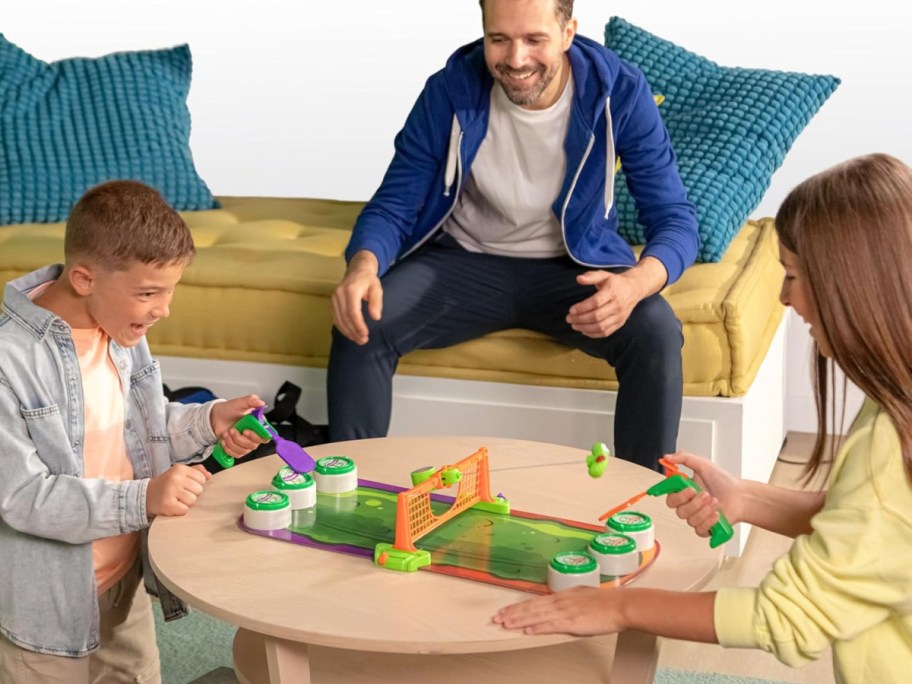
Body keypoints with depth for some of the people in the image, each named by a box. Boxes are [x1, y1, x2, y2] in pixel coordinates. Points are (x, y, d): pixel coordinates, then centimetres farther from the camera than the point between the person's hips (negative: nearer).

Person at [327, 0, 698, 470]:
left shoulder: (620, 92, -16)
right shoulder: (450, 91, -14)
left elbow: (674, 218, -15)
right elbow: (394, 205, -8)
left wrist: (636, 282, -39)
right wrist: (364, 265, -33)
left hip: (574, 268, 0)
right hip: (465, 261, 1)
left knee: (656, 334, -30)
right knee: (359, 325, -25)